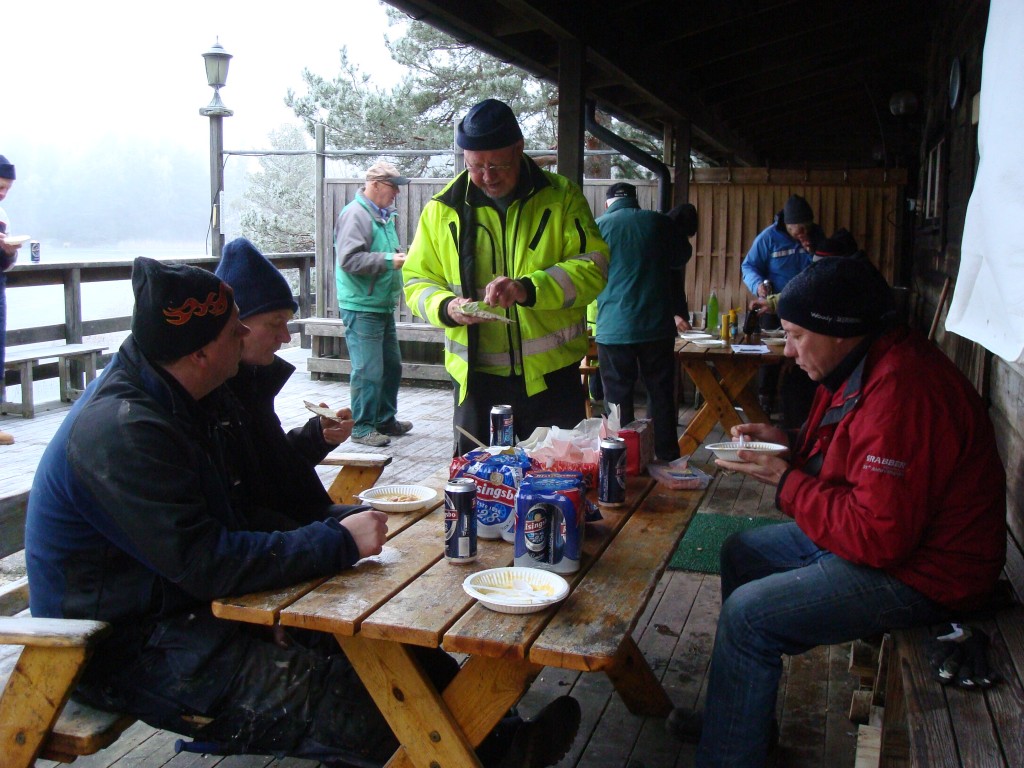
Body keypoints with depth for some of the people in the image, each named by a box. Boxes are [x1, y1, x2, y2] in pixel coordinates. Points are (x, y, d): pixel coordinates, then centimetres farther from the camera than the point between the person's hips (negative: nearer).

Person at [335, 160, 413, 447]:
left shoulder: (384, 215, 16)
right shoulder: (355, 214, -14)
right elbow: (349, 259, -24)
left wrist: (402, 256, 10)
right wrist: (389, 260, -24)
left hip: (384, 306, 10)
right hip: (362, 308, -10)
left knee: (392, 365, 17)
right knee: (368, 370, -7)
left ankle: (385, 419, 30)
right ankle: (362, 427, 3)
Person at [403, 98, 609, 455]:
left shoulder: (561, 197, -1)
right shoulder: (442, 210, 4)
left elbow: (593, 267, -10)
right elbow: (417, 280, 8)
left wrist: (528, 288, -25)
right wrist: (447, 308, -15)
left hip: (553, 376, -1)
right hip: (477, 377, 1)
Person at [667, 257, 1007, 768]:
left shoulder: (901, 392, -30)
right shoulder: (868, 364, 3)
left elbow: (878, 537, -31)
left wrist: (786, 482, -20)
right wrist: (790, 444, 3)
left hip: (918, 572, -11)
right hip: (884, 533, 11)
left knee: (747, 615, -18)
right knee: (741, 552, 16)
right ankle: (740, 718, 26)